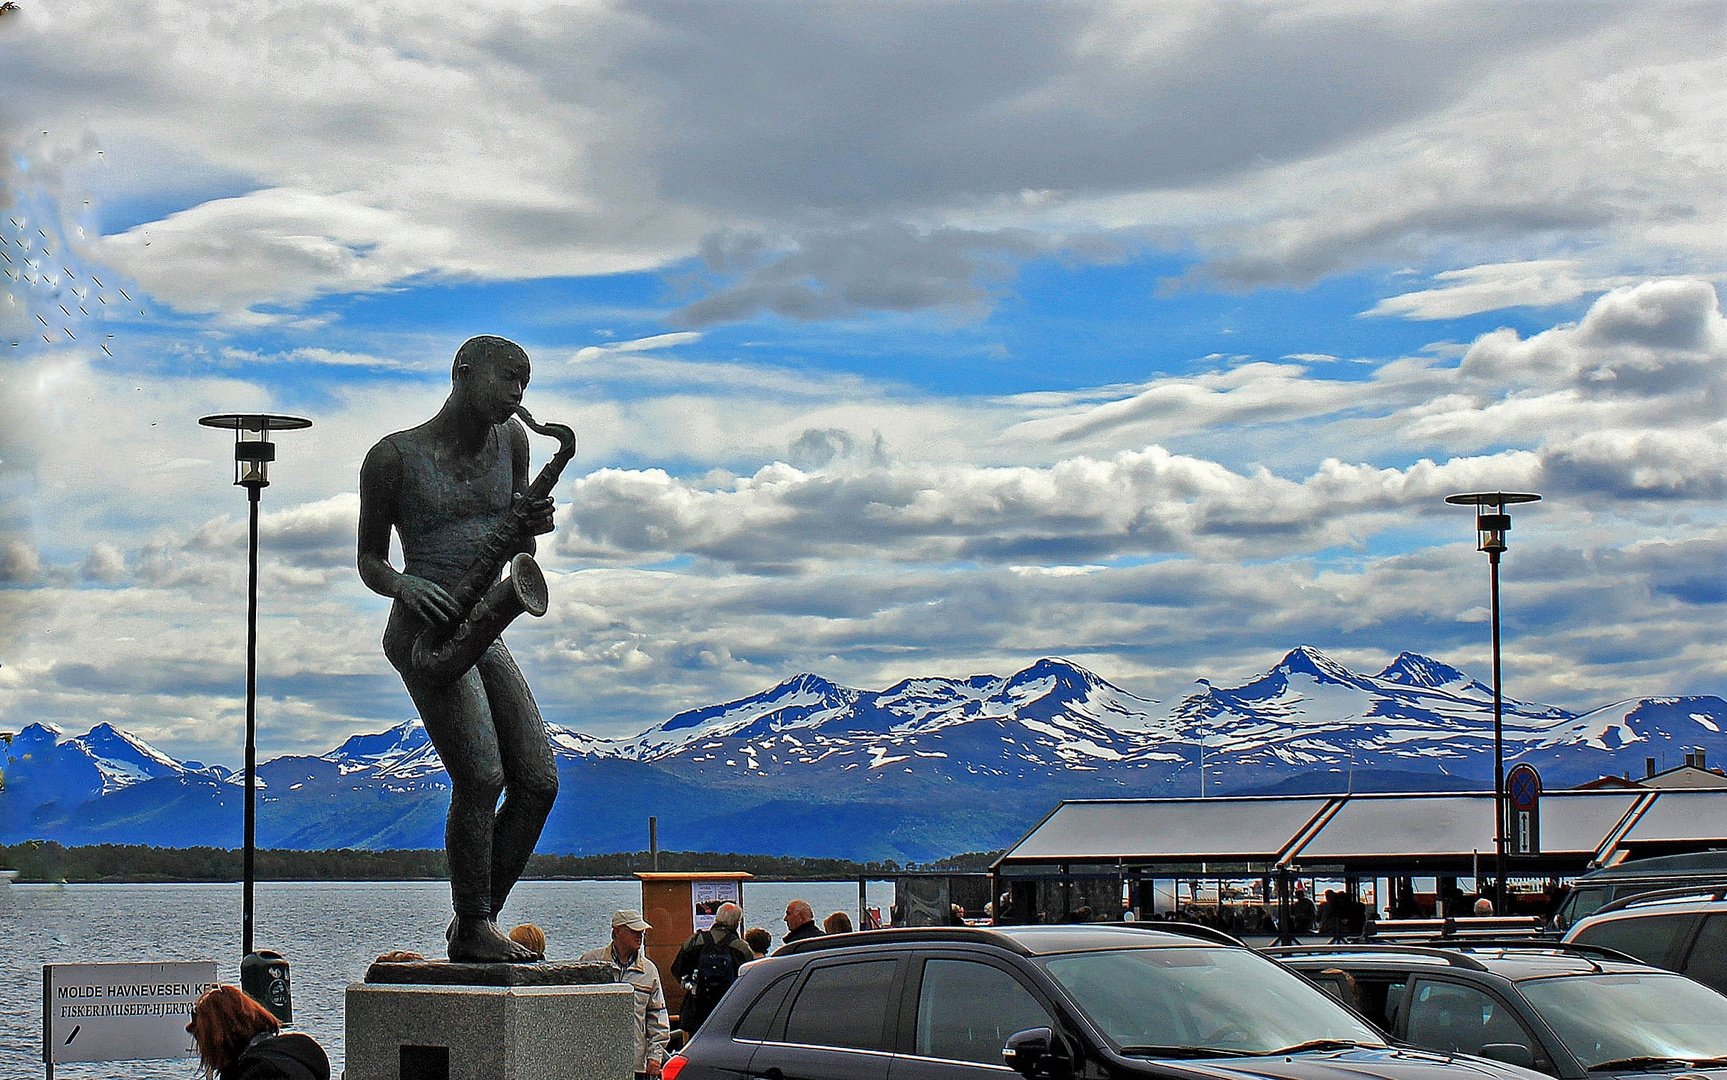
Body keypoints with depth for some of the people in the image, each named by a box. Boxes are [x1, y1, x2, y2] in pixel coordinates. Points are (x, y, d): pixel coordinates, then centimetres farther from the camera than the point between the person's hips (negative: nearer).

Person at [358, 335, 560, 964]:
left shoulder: (511, 441, 11)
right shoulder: (395, 456, -4)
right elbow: (369, 562, 3)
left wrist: (532, 525, -6)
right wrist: (404, 585, -20)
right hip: (424, 630, -7)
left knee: (538, 781, -1)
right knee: (481, 775, -20)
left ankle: (479, 918, 9)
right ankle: (473, 929, -11)